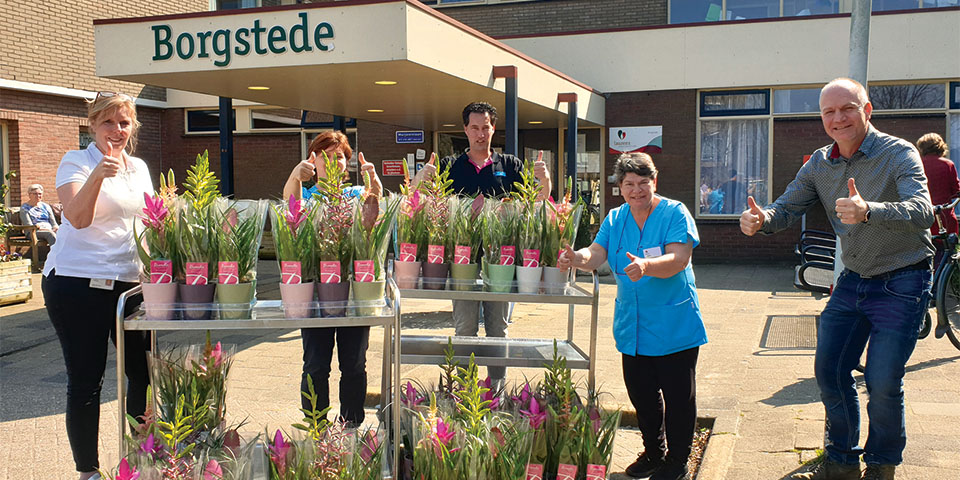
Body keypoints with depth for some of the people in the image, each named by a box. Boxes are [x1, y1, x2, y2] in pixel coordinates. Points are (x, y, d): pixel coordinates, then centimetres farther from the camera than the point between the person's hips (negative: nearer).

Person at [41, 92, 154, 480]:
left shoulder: (139, 168, 14)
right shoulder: (75, 162, -4)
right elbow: (78, 218, -20)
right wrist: (98, 174, -32)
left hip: (129, 283, 6)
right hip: (77, 283, -5)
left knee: (144, 368, 8)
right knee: (86, 380, 0)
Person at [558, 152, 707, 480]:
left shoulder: (674, 213, -9)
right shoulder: (615, 219, 7)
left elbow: (678, 259, -22)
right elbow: (595, 255, -4)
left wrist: (646, 266, -40)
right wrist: (576, 258, -27)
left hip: (674, 326, -5)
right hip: (632, 327, 5)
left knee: (677, 396, 4)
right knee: (641, 394, 15)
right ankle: (653, 453, 36)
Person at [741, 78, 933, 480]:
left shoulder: (899, 154, -18)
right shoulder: (819, 164, 1)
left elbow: (922, 212, -33)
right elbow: (786, 208, -1)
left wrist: (867, 210, -53)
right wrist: (759, 219, -25)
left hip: (901, 284, -6)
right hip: (853, 280, 6)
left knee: (882, 382, -6)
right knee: (829, 371, 7)